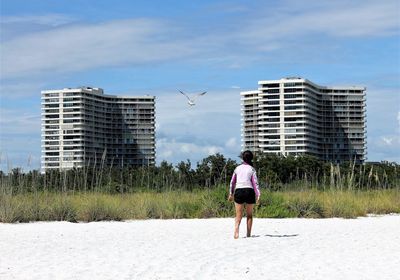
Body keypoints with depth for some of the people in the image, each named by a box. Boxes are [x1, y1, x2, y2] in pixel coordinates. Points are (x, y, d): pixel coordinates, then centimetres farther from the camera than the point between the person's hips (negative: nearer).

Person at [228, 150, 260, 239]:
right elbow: (255, 183, -5)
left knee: (238, 215, 1)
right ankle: (249, 234, 11)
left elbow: (232, 182, 13)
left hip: (238, 191, 1)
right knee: (249, 214, 12)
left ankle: (236, 230, -25)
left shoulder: (237, 168, 10)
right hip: (249, 191, -1)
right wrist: (258, 195, -8)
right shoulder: (251, 169, 2)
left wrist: (231, 194, 21)